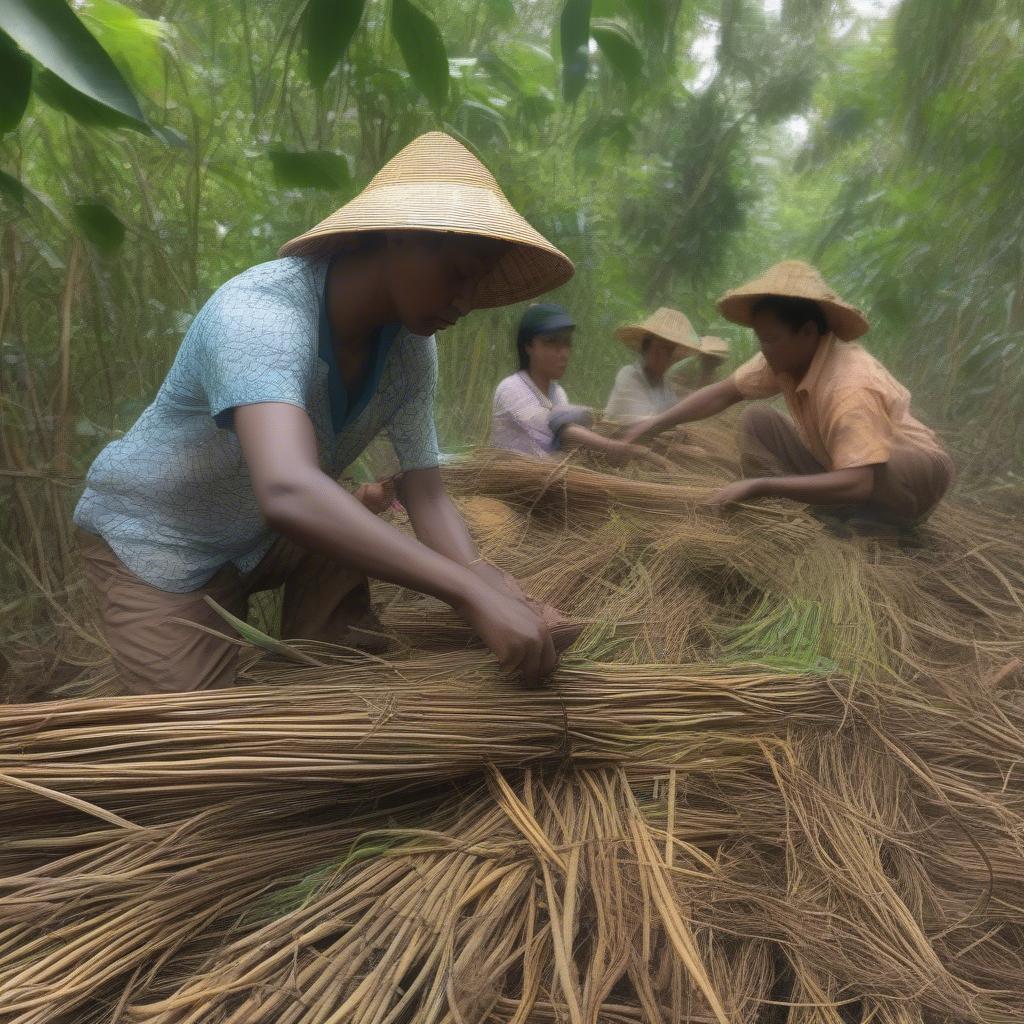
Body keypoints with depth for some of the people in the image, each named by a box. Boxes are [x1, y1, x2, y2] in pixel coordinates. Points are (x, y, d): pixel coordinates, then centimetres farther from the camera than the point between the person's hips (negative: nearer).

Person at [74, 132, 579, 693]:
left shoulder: (413, 349, -14)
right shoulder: (259, 312, -35)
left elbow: (426, 495, -14)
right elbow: (288, 493, -51)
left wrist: (477, 574, -34)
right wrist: (469, 590, -54)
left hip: (266, 536, 6)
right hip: (153, 540, -6)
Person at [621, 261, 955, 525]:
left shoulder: (851, 386, -37)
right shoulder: (788, 356, -14)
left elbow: (857, 483, -45)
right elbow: (723, 392, -5)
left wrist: (760, 486, -44)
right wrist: (656, 424, -15)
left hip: (905, 473, -6)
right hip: (841, 468, 6)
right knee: (756, 420, -9)